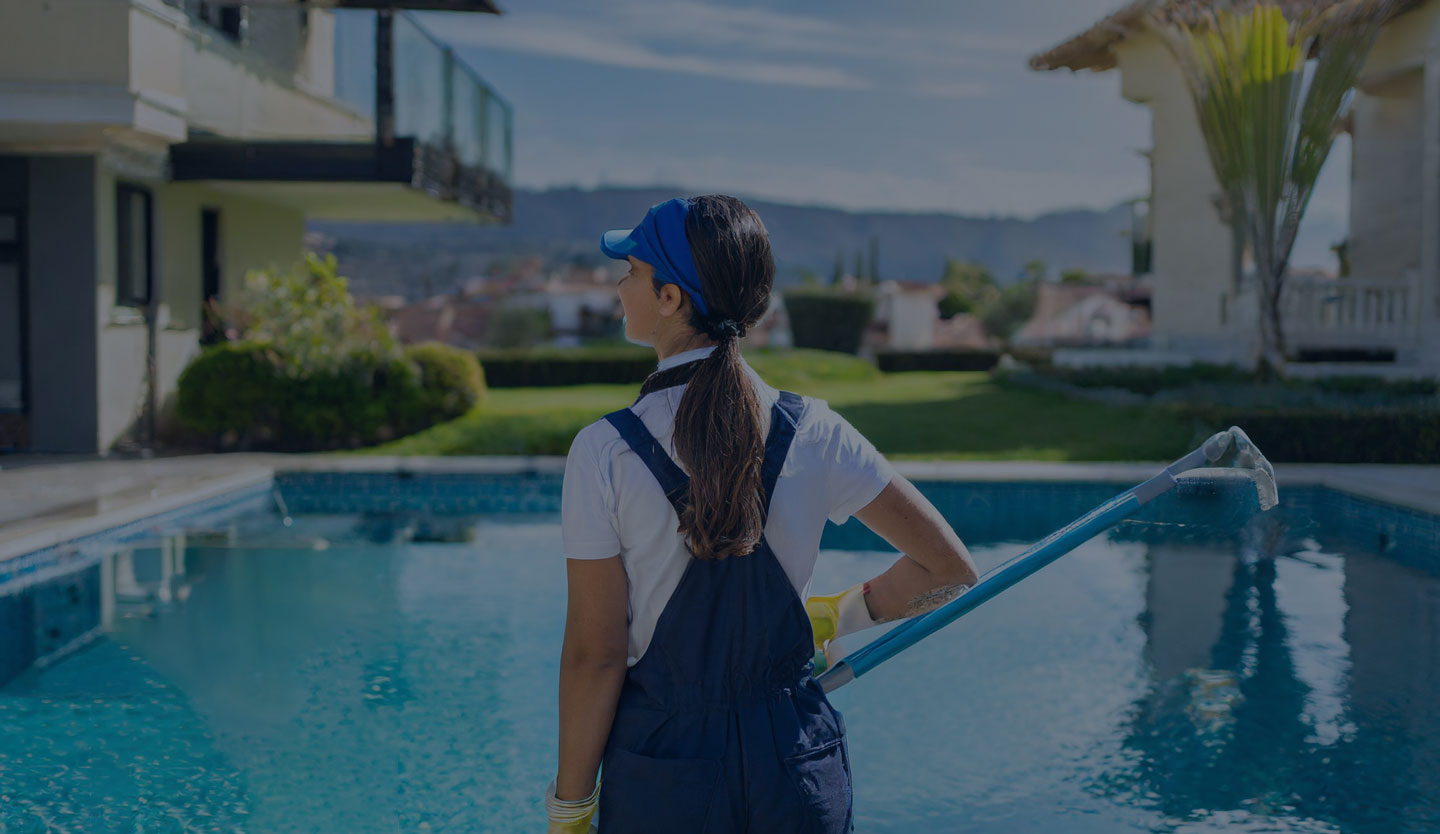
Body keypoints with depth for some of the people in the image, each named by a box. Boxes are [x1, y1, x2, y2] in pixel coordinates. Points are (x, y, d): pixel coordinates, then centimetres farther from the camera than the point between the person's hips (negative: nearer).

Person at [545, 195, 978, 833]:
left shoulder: (605, 453, -14)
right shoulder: (812, 433, -6)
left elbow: (595, 655, -11)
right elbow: (948, 568, -2)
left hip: (661, 778, -2)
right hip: (798, 762, 3)